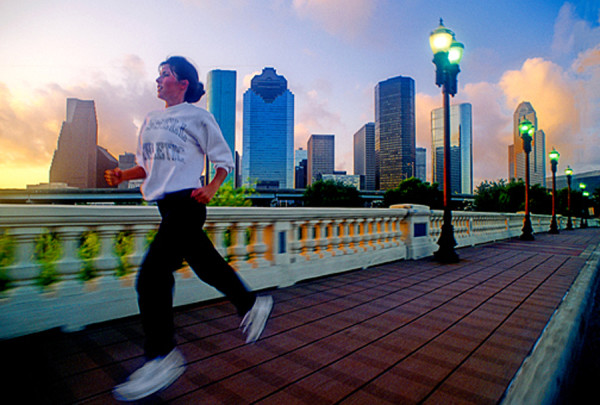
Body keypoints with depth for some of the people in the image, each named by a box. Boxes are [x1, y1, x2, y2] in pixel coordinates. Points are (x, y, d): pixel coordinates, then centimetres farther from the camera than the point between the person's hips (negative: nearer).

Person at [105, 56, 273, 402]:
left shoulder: (198, 116, -1)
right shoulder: (151, 120, 19)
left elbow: (225, 160, 1)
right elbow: (147, 165, 23)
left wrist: (211, 188, -14)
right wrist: (123, 175, 5)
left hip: (187, 202, -7)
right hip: (166, 204, 8)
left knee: (152, 274, -12)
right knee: (206, 265, 13)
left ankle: (162, 356, 3)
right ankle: (252, 305, 30)